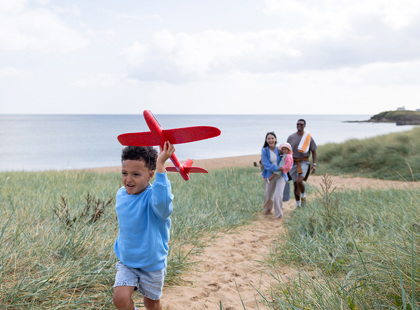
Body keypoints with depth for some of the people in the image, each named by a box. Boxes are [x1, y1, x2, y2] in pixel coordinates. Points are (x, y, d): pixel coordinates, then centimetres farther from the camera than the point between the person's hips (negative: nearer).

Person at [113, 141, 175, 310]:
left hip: (152, 264, -4)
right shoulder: (121, 195, -4)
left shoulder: (152, 197, -25)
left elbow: (162, 202, -53)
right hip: (126, 261, 4)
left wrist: (160, 165, -53)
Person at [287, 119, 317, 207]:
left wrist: (314, 165, -6)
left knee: (299, 181, -24)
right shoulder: (291, 137, 1)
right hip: (293, 163, 2)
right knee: (296, 185, 4)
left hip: (304, 162, -2)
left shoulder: (309, 137, -2)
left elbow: (314, 151, 3)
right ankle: (298, 205, 19)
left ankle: (303, 195, 7)